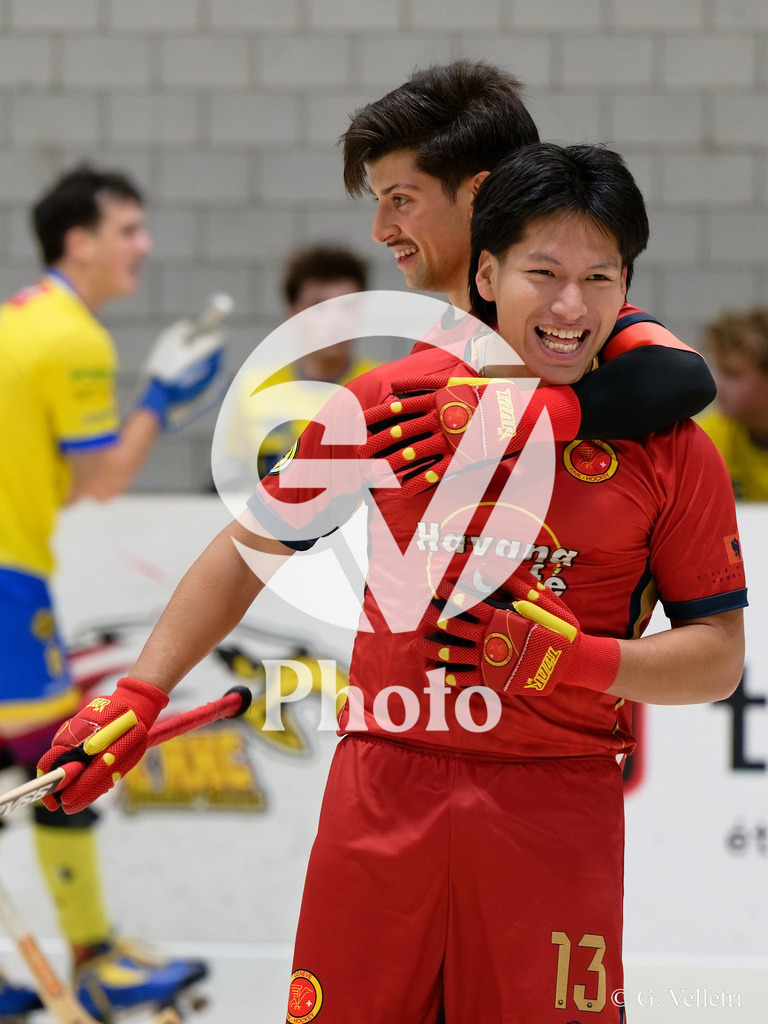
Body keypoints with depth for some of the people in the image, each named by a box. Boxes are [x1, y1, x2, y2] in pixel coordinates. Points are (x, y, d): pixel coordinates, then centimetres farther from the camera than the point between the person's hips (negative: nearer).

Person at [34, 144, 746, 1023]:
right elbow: (254, 546, 13)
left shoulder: (669, 448, -1)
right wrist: (137, 697, 9)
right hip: (385, 783, 1)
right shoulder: (387, 402, 3)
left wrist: (570, 658, -14)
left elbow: (718, 659, 2)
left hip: (557, 806, -1)